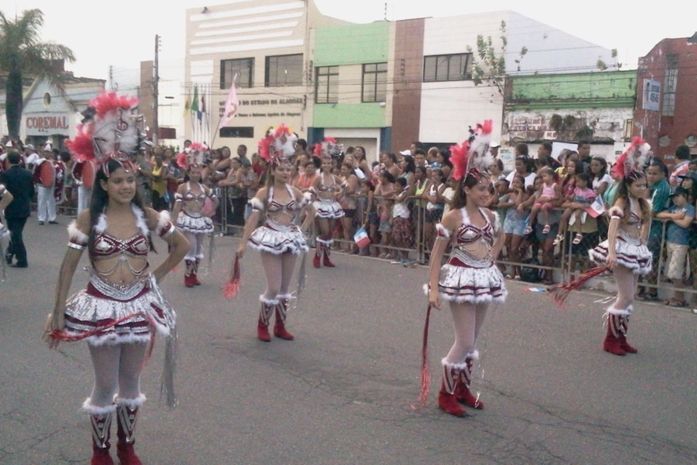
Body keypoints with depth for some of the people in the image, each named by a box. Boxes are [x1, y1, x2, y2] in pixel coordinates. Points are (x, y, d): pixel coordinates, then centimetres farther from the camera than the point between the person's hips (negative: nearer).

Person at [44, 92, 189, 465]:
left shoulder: (147, 216, -3)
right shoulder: (89, 219, -8)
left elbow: (182, 246, 10)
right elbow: (68, 266, -5)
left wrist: (156, 275, 4)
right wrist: (57, 314, -6)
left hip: (139, 306, 2)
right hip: (102, 306, -2)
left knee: (131, 382, 14)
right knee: (105, 385, 6)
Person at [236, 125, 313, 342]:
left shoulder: (294, 191, 3)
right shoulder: (264, 192, -8)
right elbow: (253, 218, -12)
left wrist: (302, 229, 6)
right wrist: (243, 243, -16)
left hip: (290, 239, 5)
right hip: (271, 239, -4)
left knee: (285, 287, 11)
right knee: (274, 288, -7)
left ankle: (280, 326, 24)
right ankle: (262, 325, 14)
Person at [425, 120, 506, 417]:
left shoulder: (489, 215, 4)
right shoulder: (453, 217, -13)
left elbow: (500, 237, 26)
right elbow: (436, 253, -11)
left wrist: (491, 258, 11)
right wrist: (433, 288, -16)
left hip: (485, 278, 6)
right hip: (462, 278, -6)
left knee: (472, 341, 14)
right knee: (465, 342, -6)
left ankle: (463, 388, 29)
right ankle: (446, 394, 9)